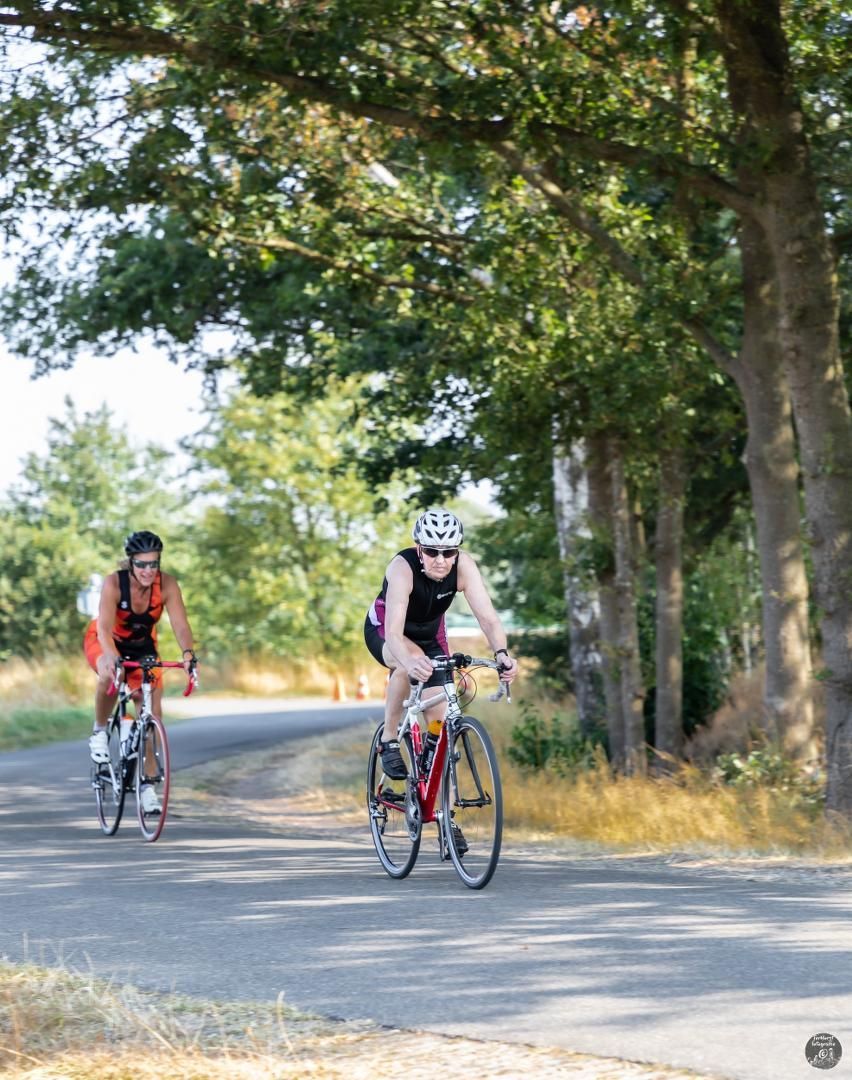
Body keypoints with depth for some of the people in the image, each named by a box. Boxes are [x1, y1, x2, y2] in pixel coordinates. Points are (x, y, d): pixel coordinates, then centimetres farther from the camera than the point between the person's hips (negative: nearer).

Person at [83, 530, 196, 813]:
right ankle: (100, 731, -13)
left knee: (152, 711, -7)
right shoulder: (114, 583, -31)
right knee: (109, 675, -38)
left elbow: (180, 624, -33)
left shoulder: (167, 585, -25)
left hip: (142, 647, 3)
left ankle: (146, 784, 4)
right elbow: (105, 628, -40)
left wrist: (188, 654, -52)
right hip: (103, 641, -3)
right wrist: (113, 658, -58)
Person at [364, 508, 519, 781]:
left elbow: (487, 617, -33)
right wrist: (410, 662, -67)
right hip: (383, 630, -4)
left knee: (441, 723, -8)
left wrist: (501, 653, -53)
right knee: (411, 661, -39)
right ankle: (389, 740, -20)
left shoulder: (463, 566, -28)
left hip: (430, 634, 4)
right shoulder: (403, 567, -37)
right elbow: (393, 633, -47)